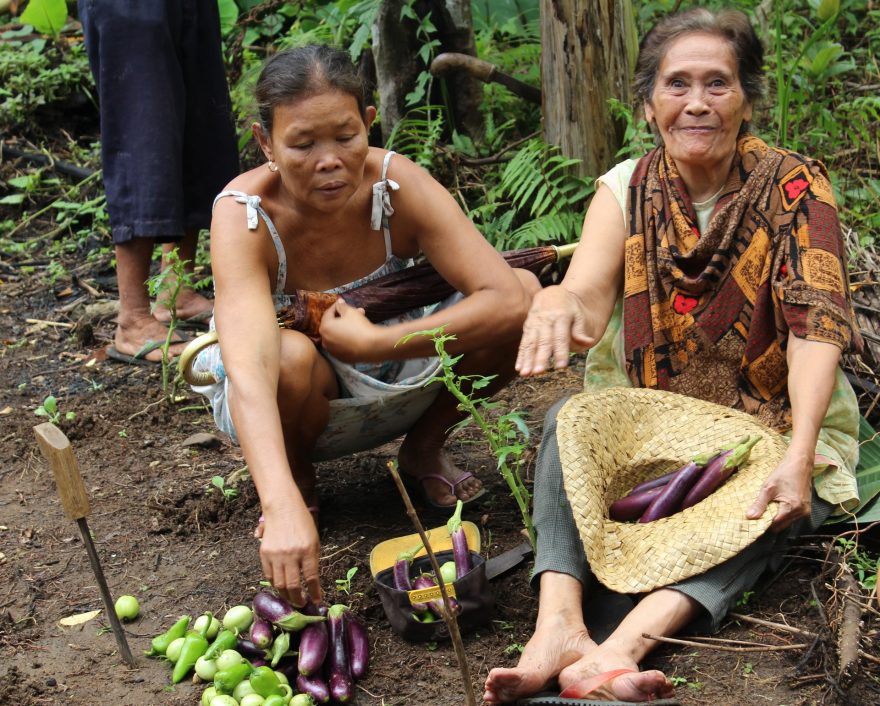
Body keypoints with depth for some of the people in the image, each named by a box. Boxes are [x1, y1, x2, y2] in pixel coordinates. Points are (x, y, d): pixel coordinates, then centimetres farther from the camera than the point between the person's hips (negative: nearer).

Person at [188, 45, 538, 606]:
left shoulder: (397, 185, -23)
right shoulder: (245, 215, -29)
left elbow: (508, 300, -31)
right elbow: (249, 367, -44)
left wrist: (373, 341, -33)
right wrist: (283, 507, -58)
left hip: (398, 384, 2)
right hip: (289, 401, -2)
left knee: (526, 290, -20)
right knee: (291, 355, -39)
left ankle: (424, 450, 4)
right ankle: (300, 480, -3)